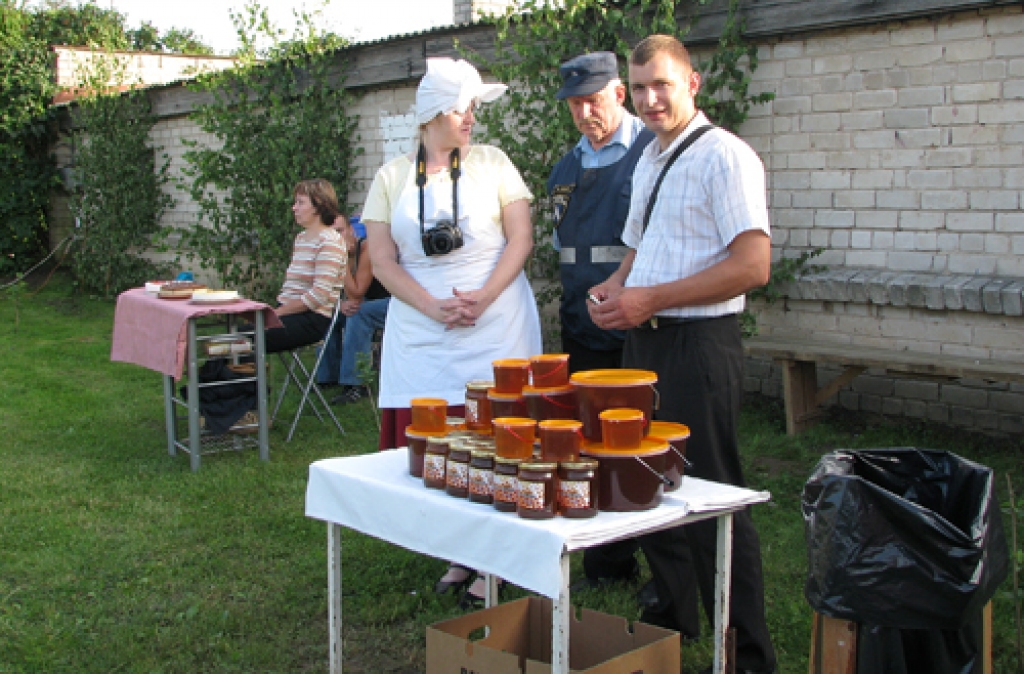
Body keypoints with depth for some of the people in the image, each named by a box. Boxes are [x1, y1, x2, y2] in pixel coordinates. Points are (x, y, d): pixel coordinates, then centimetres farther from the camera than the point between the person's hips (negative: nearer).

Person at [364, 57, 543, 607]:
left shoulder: (492, 163, 7)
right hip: (421, 331, 2)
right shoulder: (392, 177, 9)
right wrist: (433, 306, -10)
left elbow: (521, 238, 1)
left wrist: (481, 299, -13)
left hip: (495, 327, -1)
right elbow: (382, 261, 4)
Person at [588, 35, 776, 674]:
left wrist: (651, 298, -20)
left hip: (698, 345, -9)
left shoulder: (724, 156, -12)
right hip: (643, 340, 9)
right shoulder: (649, 160, 16)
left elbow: (752, 265, -21)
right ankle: (672, 619, 35)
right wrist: (613, 290, 5)